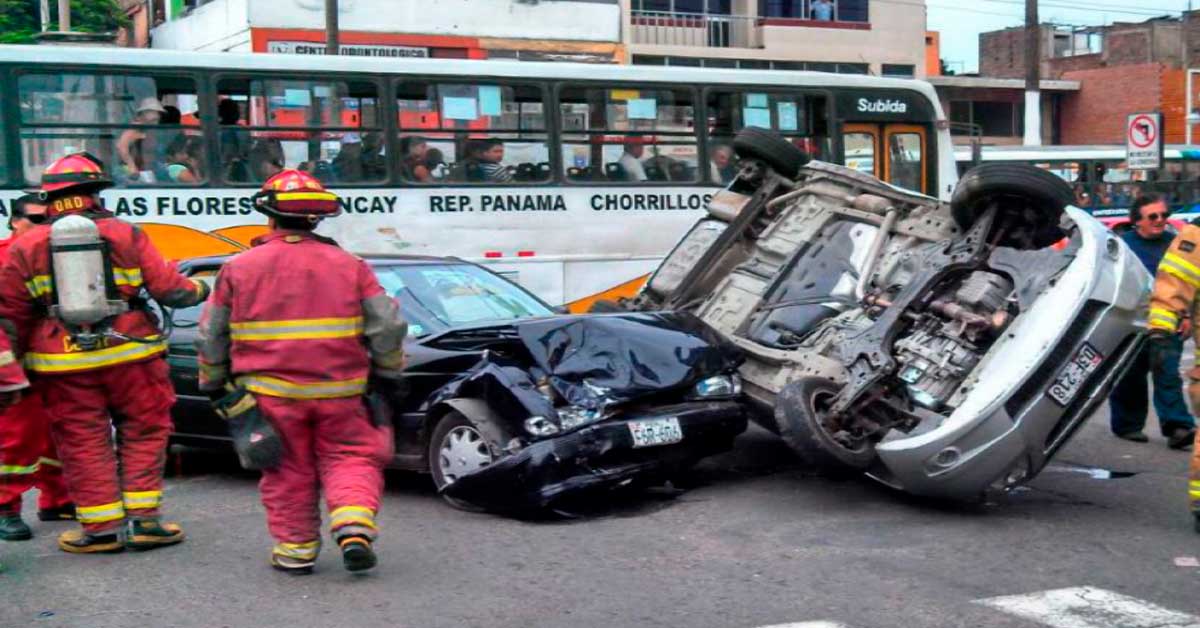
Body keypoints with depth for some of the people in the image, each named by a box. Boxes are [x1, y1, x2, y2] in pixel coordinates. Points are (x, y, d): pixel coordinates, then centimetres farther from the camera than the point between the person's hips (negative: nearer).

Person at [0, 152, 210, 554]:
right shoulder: (126, 235, -1)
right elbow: (168, 288, -1)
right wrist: (198, 291, 19)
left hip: (65, 366, 1)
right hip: (129, 355, 0)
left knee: (84, 445, 8)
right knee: (143, 434, 11)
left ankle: (101, 527, 9)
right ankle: (143, 520, 10)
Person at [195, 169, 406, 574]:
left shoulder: (239, 268, 2)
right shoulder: (348, 266, 3)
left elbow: (211, 336, 8)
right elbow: (388, 325, 1)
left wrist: (212, 383, 22)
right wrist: (388, 373, 15)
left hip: (271, 392, 0)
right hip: (340, 391, 0)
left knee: (288, 470, 11)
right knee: (351, 459, 10)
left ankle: (295, 549, 15)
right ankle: (355, 529, -8)